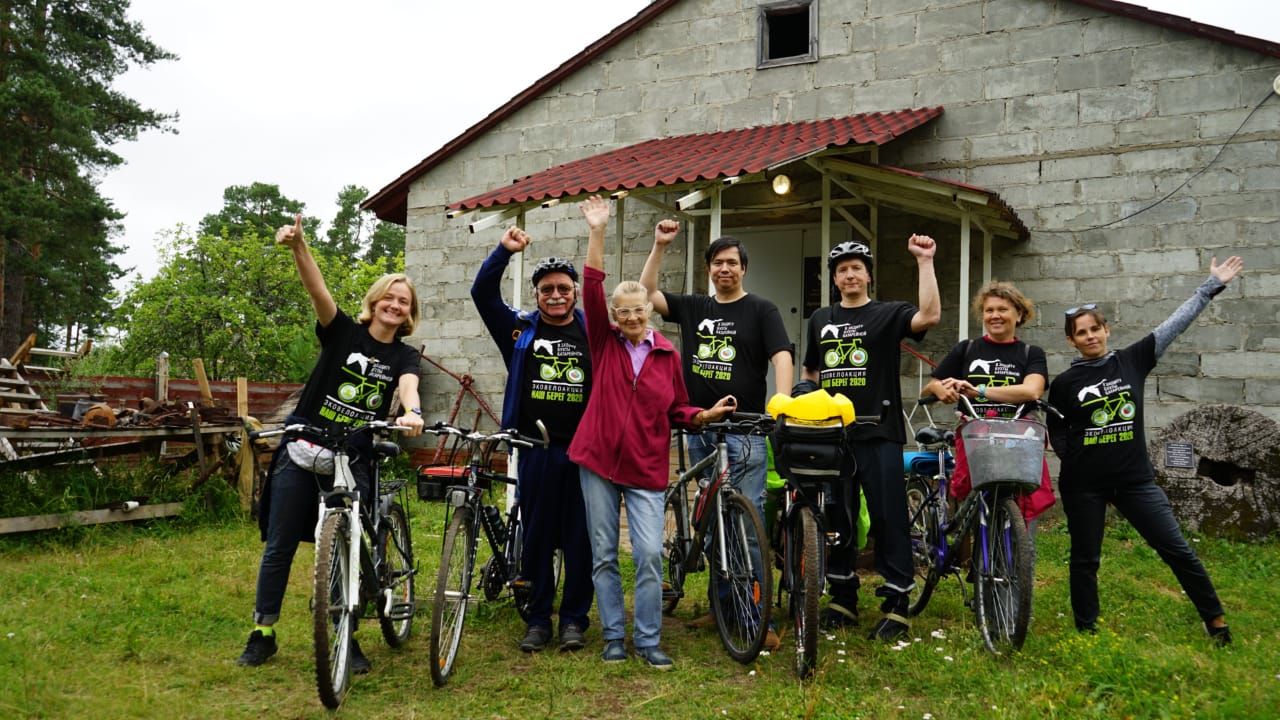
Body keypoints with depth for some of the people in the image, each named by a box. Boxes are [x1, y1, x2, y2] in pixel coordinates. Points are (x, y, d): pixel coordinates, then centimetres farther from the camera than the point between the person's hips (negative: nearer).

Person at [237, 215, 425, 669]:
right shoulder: (343, 332, -1)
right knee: (280, 545, 4)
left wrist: (412, 413, -42)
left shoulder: (404, 356, 4)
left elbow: (408, 387, -18)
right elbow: (317, 289, -18)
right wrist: (297, 245, -36)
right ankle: (263, 633, 17)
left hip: (353, 459, 1)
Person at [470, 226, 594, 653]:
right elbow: (482, 293, 0)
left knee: (579, 536, 4)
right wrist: (504, 251, -10)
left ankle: (574, 618, 16)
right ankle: (538, 619, 19)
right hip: (536, 449, 1)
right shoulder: (520, 330, 7)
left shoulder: (592, 331, 8)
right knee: (537, 534, 7)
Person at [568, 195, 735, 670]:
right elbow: (591, 290, -8)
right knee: (603, 555, 6)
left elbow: (678, 412, 11)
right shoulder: (605, 343, 3)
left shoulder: (668, 355, 4)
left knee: (649, 554, -7)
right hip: (598, 460, 1)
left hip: (646, 468, 0)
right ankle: (613, 637, 18)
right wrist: (597, 233, -14)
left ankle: (648, 641, 6)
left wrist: (706, 414, -8)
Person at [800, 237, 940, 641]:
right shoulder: (820, 319, 16)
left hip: (879, 434, -4)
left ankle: (896, 603, 7)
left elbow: (930, 315, -19)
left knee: (889, 518, -2)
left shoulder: (888, 314, 2)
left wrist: (925, 262, -19)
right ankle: (843, 599, 21)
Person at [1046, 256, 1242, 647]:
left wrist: (1212, 285, 4)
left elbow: (1175, 324, 3)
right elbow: (1057, 436, 9)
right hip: (1083, 485, -1)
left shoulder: (1132, 360, 2)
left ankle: (1216, 621, 16)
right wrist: (1080, 461, 6)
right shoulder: (1064, 384, -1)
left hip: (1135, 478, 1)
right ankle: (1087, 632, 22)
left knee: (1177, 549, 1)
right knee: (1085, 559, 8)